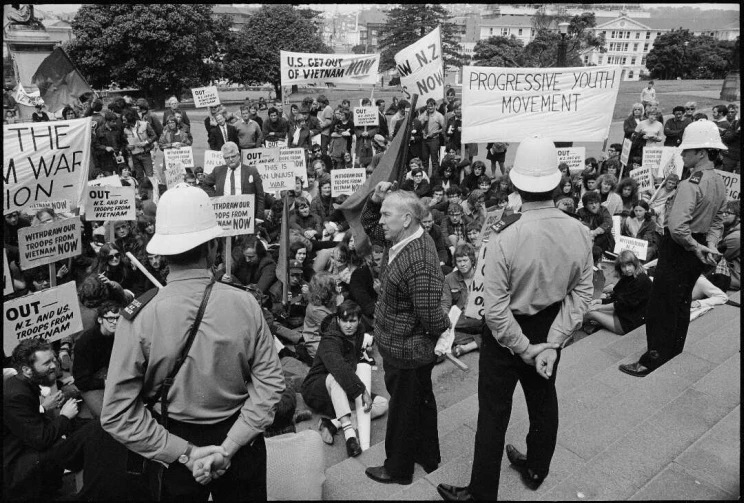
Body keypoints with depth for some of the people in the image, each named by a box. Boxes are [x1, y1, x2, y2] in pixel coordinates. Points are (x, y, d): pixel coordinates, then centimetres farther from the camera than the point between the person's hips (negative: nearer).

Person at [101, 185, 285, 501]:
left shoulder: (138, 317, -20)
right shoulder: (244, 305, -19)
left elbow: (117, 413, -18)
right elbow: (270, 381, -19)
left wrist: (184, 452, -13)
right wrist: (229, 446, -15)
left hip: (175, 445, 0)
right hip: (240, 441, 1)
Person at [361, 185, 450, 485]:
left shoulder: (419, 262, -33)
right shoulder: (398, 240, -2)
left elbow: (430, 314, -31)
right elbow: (368, 226, 13)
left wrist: (446, 333, -11)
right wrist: (375, 199, -4)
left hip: (407, 353, -9)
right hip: (399, 347, 9)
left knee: (404, 411, 13)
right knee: (421, 403, 26)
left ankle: (398, 469, 36)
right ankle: (428, 457, 47)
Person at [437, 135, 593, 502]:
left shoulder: (504, 237, -29)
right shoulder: (579, 232, -13)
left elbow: (495, 310, -26)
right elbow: (581, 295, -9)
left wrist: (526, 348, -13)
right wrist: (551, 344, -9)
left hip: (507, 336, -5)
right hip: (550, 330, 5)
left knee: (494, 415, 12)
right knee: (543, 402, 26)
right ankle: (536, 471, 51)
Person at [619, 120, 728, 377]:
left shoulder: (690, 185, -24)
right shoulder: (719, 183, 5)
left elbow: (677, 226, -32)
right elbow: (717, 222, 11)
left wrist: (695, 246, -17)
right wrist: (710, 245, -1)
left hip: (678, 250, -9)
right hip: (697, 252, 9)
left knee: (661, 305, 0)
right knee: (682, 299, 23)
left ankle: (652, 360, 8)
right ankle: (675, 346, 41)